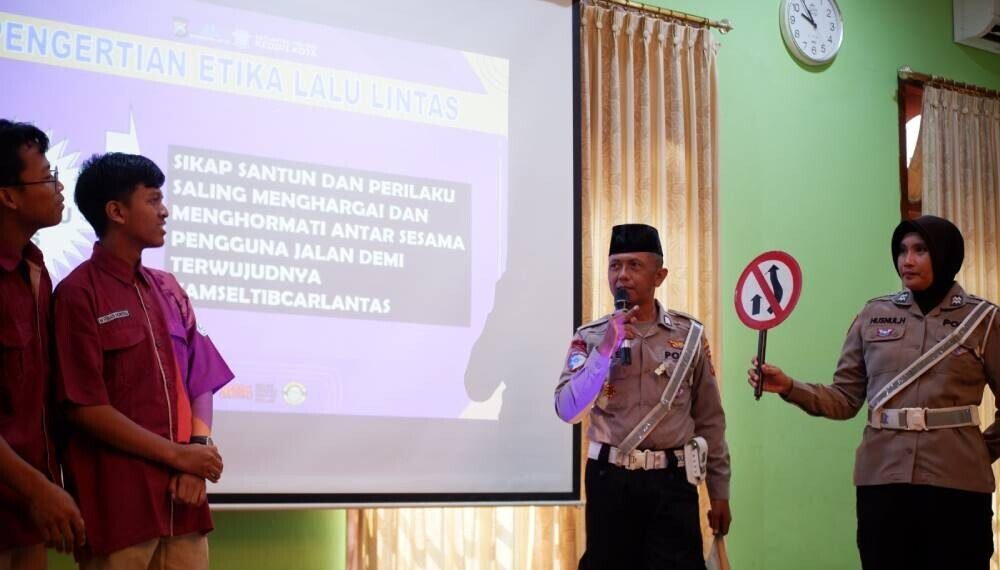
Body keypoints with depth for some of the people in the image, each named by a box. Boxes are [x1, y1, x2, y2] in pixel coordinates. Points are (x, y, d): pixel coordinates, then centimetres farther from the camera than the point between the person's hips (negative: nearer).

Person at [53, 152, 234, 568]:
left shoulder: (169, 290, 13)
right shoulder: (78, 293, -7)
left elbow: (200, 381, 11)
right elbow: (86, 406, -12)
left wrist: (199, 447, -7)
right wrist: (177, 454, -10)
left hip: (181, 494, 6)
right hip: (117, 502, -6)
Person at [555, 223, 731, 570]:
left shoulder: (689, 334, 3)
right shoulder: (591, 338, 2)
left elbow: (709, 419, 6)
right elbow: (568, 410, -10)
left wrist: (720, 493, 6)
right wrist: (606, 349, -17)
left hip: (671, 481, 0)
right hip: (610, 479, 1)